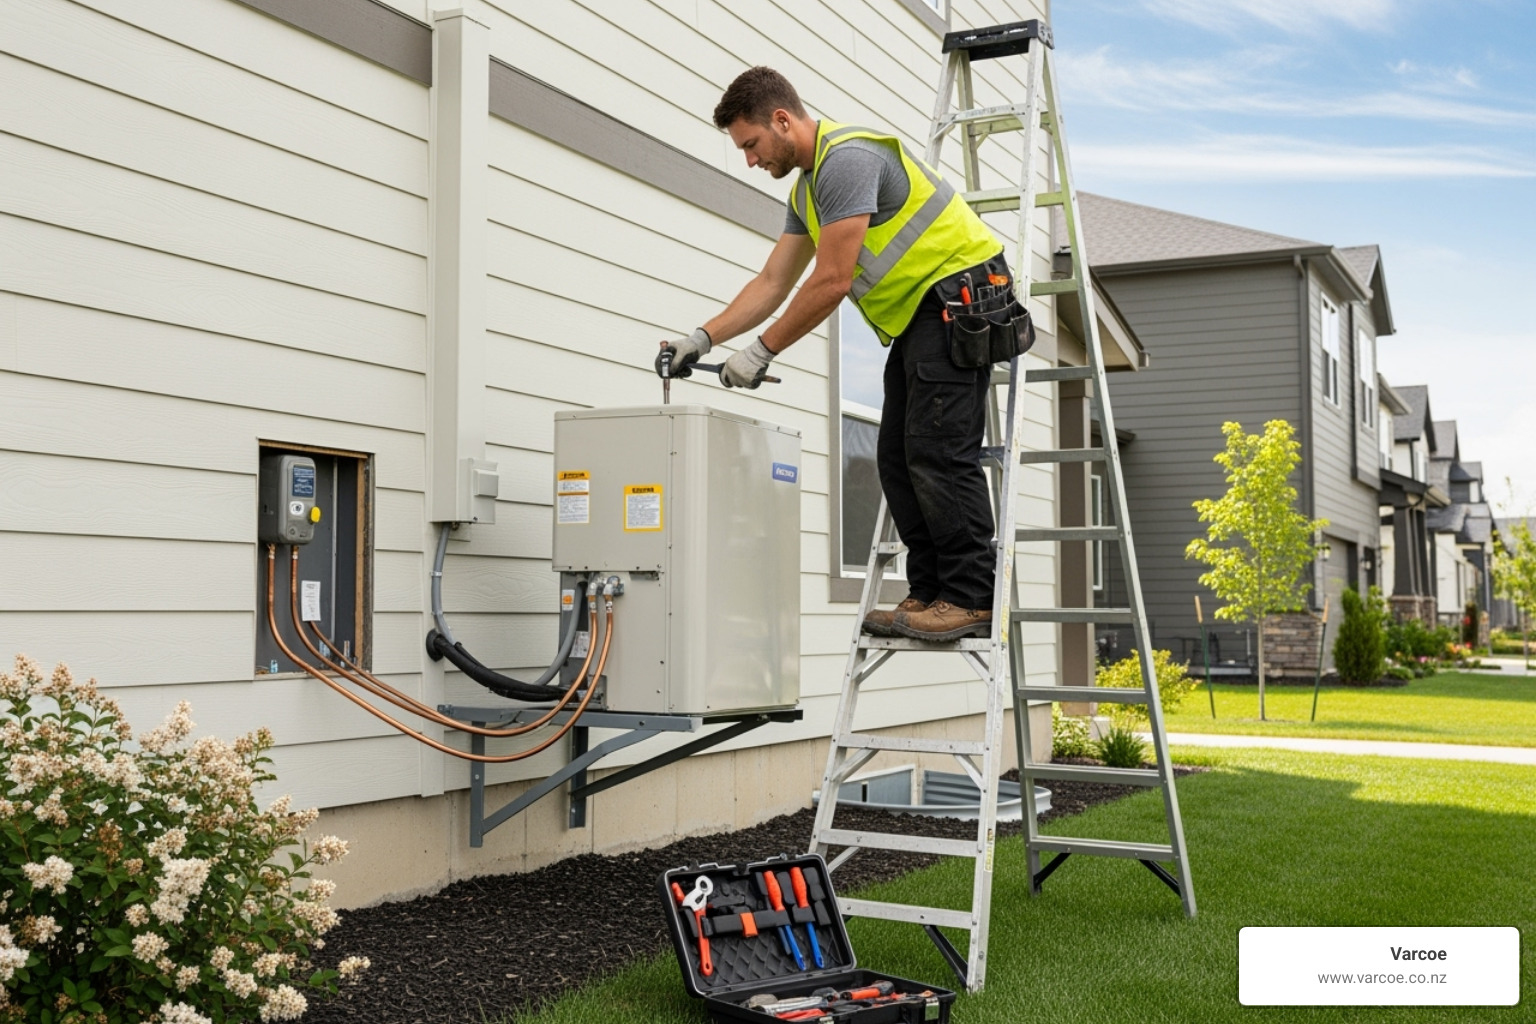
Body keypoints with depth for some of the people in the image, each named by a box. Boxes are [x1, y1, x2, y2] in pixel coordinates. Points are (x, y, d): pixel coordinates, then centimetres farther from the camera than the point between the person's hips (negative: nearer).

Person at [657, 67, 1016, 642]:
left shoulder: (847, 159, -18)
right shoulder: (806, 189, 16)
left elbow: (833, 282, -21)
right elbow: (773, 283, 16)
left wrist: (762, 351, -13)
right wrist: (704, 337, 4)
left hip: (959, 292, -11)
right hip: (919, 314, 11)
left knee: (938, 452, -15)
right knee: (898, 458, 5)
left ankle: (972, 597, -12)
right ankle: (930, 592, 7)